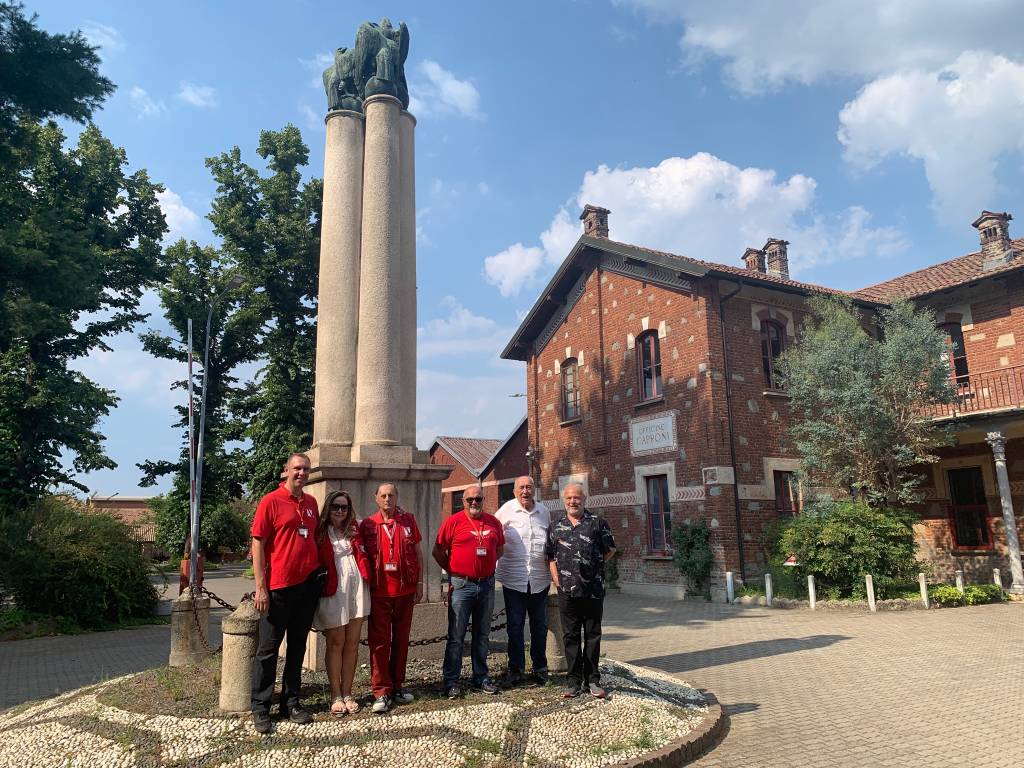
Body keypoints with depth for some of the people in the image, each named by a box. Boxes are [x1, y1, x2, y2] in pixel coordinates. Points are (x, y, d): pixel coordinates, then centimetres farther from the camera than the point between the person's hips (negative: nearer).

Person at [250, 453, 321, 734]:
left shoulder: (311, 503, 10)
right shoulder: (271, 501, -7)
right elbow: (258, 544, -9)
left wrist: (319, 573, 12)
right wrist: (260, 588, -13)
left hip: (308, 585, 6)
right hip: (278, 587, -5)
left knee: (298, 646, 13)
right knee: (268, 648, 4)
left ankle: (290, 703, 24)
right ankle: (261, 708, 15)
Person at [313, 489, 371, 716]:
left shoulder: (353, 531, 13)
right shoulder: (320, 533, -2)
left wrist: (366, 578, 9)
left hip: (356, 589, 4)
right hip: (333, 592, -4)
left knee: (352, 643, 7)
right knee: (336, 643, 4)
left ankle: (347, 694, 17)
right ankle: (336, 696, 13)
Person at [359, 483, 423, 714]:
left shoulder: (408, 521, 4)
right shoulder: (367, 525, 1)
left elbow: (417, 553, 8)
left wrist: (419, 583, 4)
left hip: (405, 591, 2)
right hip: (379, 592, -2)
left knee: (401, 640, 10)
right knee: (379, 641, 0)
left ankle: (397, 686, 23)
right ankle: (381, 692, 7)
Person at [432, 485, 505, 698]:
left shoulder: (493, 522, 6)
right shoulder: (453, 521, -6)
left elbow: (499, 549, 18)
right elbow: (438, 551, -2)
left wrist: (485, 566, 9)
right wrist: (453, 570, 1)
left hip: (487, 585, 4)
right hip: (461, 585, -4)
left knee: (482, 635, 14)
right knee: (456, 636, 2)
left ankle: (481, 678, 25)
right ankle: (451, 682, 11)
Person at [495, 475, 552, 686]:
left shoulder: (544, 511, 7)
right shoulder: (506, 509, -5)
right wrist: (495, 562, -3)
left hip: (540, 579, 3)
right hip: (514, 579, -3)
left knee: (540, 626, 12)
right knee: (515, 627, 4)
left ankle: (540, 668, 26)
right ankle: (516, 669, 17)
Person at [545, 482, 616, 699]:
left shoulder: (597, 523, 1)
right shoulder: (556, 527, 9)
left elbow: (610, 550, 6)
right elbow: (551, 557, 14)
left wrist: (591, 566, 4)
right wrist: (557, 579, 4)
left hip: (593, 590, -2)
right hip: (567, 591, 2)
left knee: (593, 636, 7)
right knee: (570, 636, 7)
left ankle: (592, 680, 18)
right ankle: (574, 681, 17)